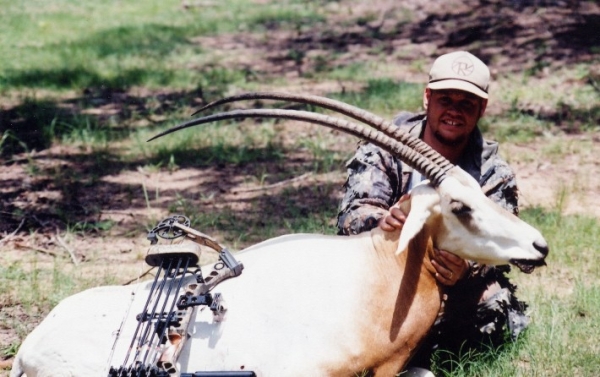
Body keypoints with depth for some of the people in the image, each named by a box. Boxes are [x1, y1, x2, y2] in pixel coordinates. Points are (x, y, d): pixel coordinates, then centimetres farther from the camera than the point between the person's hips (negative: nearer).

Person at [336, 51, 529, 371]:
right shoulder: (384, 149, -5)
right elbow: (351, 216, -18)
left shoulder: (493, 174, -2)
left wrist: (465, 270, -41)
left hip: (454, 293, 1)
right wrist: (380, 220, -46)